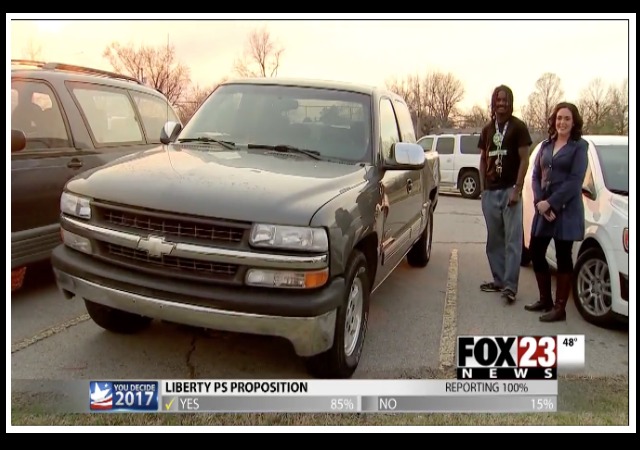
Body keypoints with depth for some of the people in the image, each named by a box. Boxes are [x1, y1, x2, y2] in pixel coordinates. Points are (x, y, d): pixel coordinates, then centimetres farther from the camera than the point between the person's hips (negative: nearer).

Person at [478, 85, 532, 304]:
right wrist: (482, 187, 8)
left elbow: (524, 159, -5)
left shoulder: (518, 126, -1)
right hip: (490, 192, 5)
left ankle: (510, 286, -5)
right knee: (494, 239, 9)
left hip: (509, 189, -5)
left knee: (512, 240, -5)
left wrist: (517, 190, -13)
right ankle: (498, 280, 18)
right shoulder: (487, 129, 14)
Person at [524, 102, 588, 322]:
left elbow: (575, 181, -12)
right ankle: (545, 300, 25)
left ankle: (560, 308, 9)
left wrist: (550, 203, -17)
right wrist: (539, 202, -9)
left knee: (563, 257, 1)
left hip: (566, 211, -6)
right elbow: (535, 176, 7)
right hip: (543, 209, 6)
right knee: (536, 253, 8)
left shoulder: (580, 146, -3)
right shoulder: (546, 145, 13)